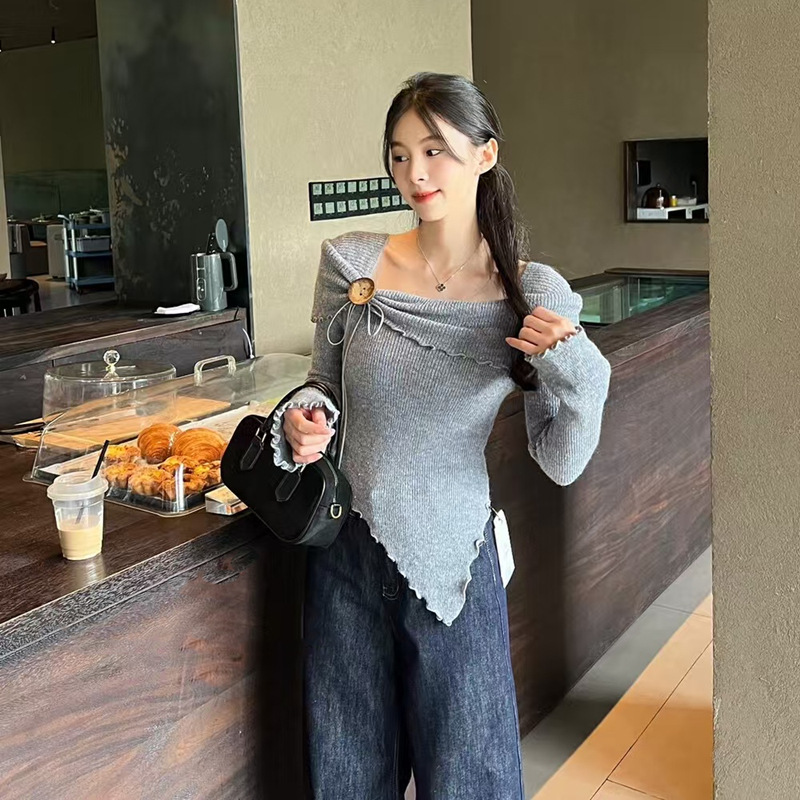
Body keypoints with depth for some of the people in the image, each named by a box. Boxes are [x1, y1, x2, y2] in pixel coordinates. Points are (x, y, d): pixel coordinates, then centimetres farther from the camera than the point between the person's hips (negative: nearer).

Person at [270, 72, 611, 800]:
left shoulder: (532, 294, -9)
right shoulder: (351, 263, -5)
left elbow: (561, 464, -7)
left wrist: (575, 371, -24)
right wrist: (303, 419, -12)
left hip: (452, 557, -1)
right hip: (348, 554, 2)